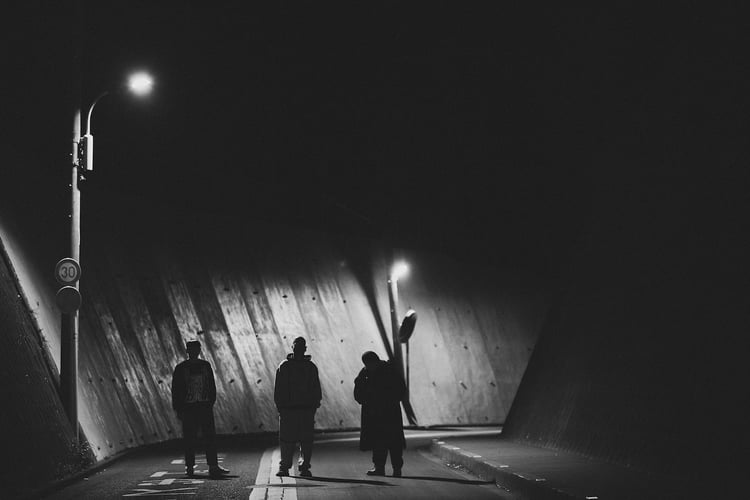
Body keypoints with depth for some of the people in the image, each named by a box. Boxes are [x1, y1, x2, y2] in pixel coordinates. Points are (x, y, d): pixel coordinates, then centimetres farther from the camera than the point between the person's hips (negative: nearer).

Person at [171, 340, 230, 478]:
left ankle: (213, 466, 0)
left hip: (205, 405, 3)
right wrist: (178, 409, -3)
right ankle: (189, 467, 8)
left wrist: (211, 403, 6)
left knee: (210, 436, -2)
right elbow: (176, 389, 1)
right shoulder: (180, 368, 1)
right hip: (188, 407, -2)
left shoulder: (205, 365, 10)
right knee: (189, 438, 0)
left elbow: (212, 386, 14)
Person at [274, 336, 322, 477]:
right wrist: (280, 406, -2)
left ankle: (304, 467, 7)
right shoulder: (284, 366, 6)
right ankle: (284, 467, 6)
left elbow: (316, 390, 12)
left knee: (306, 440, 0)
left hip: (307, 409, 1)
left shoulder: (311, 367, 9)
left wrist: (314, 405, 1)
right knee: (286, 440, -1)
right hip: (288, 408, -1)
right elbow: (278, 390, 7)